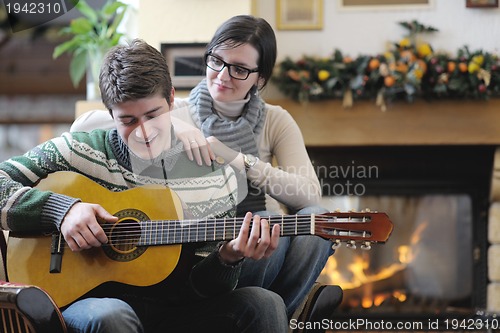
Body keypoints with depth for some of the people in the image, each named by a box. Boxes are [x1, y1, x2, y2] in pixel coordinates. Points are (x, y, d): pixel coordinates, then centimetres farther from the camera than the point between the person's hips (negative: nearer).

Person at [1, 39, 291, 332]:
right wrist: (61, 208, -16)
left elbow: (201, 285, 6)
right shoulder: (81, 151, 1)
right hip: (91, 301, -1)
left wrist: (227, 259, -16)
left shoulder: (217, 177, 6)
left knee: (265, 305, -21)